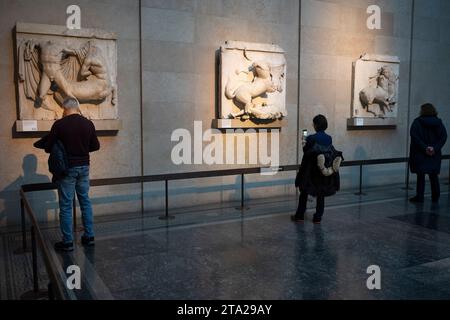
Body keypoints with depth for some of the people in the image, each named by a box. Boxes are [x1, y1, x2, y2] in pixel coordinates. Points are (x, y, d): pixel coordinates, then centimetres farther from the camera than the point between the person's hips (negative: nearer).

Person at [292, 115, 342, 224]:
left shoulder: (311, 138, -15)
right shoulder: (329, 139, 0)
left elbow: (306, 154, -10)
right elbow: (331, 153, 7)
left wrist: (304, 146, 10)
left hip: (311, 171, -4)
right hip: (324, 173, 4)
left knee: (304, 192, 11)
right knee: (321, 194, 14)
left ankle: (300, 216, 18)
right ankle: (318, 217, 16)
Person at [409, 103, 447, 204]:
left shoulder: (417, 122, -7)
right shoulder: (439, 123, 5)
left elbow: (415, 137, -17)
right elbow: (443, 137, -2)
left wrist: (424, 148, -16)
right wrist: (435, 148, -10)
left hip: (420, 154, -4)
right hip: (435, 155, 4)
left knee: (420, 175, 3)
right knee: (434, 176, 13)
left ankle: (419, 197, 4)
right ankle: (435, 197, 19)